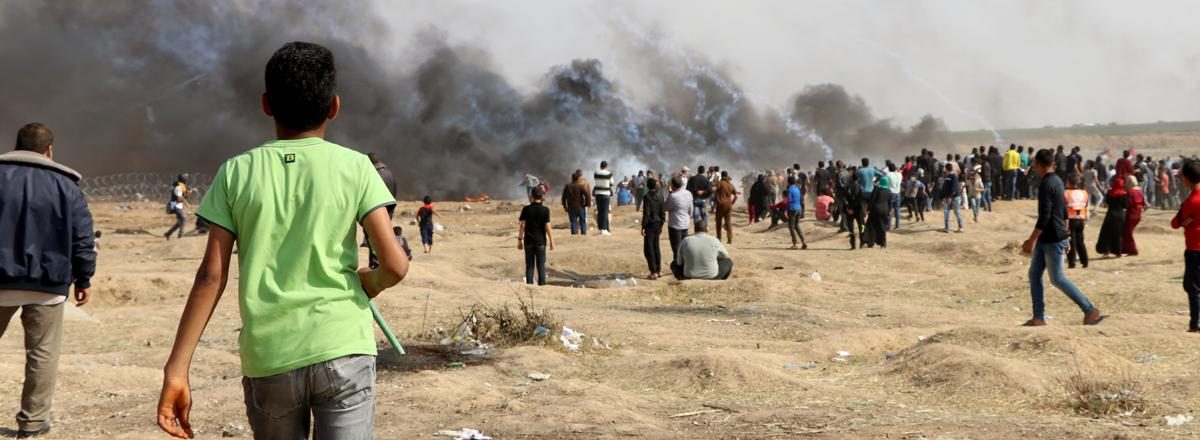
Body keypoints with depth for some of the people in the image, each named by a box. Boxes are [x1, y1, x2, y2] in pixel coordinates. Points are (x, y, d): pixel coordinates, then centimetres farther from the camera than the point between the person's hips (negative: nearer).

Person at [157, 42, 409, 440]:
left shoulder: (237, 172, 4)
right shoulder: (354, 167, 0)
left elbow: (211, 277, -2)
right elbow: (395, 265, -7)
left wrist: (177, 369, 0)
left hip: (267, 359, 2)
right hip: (341, 350, -2)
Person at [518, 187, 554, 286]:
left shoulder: (526, 209, -3)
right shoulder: (545, 210, -7)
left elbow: (522, 225, -3)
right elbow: (547, 227, -8)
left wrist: (519, 240, 4)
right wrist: (551, 241, 0)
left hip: (528, 241, 1)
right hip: (541, 241, -1)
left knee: (529, 265, 8)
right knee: (541, 265, 6)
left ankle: (529, 284, 6)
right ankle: (541, 284, 5)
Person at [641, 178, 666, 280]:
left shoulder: (647, 197, -14)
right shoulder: (659, 197, 5)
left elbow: (646, 213, -17)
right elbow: (663, 213, 9)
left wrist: (643, 226, -12)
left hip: (650, 225, -6)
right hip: (658, 225, 7)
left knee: (649, 249, -1)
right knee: (656, 247, 17)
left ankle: (654, 272, -4)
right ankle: (659, 270, 21)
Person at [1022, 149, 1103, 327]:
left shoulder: (1046, 185, -19)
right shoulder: (1057, 181, 11)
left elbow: (1044, 217, -24)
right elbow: (1064, 212, 18)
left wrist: (1031, 241, -21)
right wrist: (1066, 236, 25)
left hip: (1053, 240, -10)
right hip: (1046, 239, 10)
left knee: (1057, 279, -1)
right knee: (1034, 274, 9)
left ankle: (1090, 310, 4)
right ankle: (1038, 317, 10)